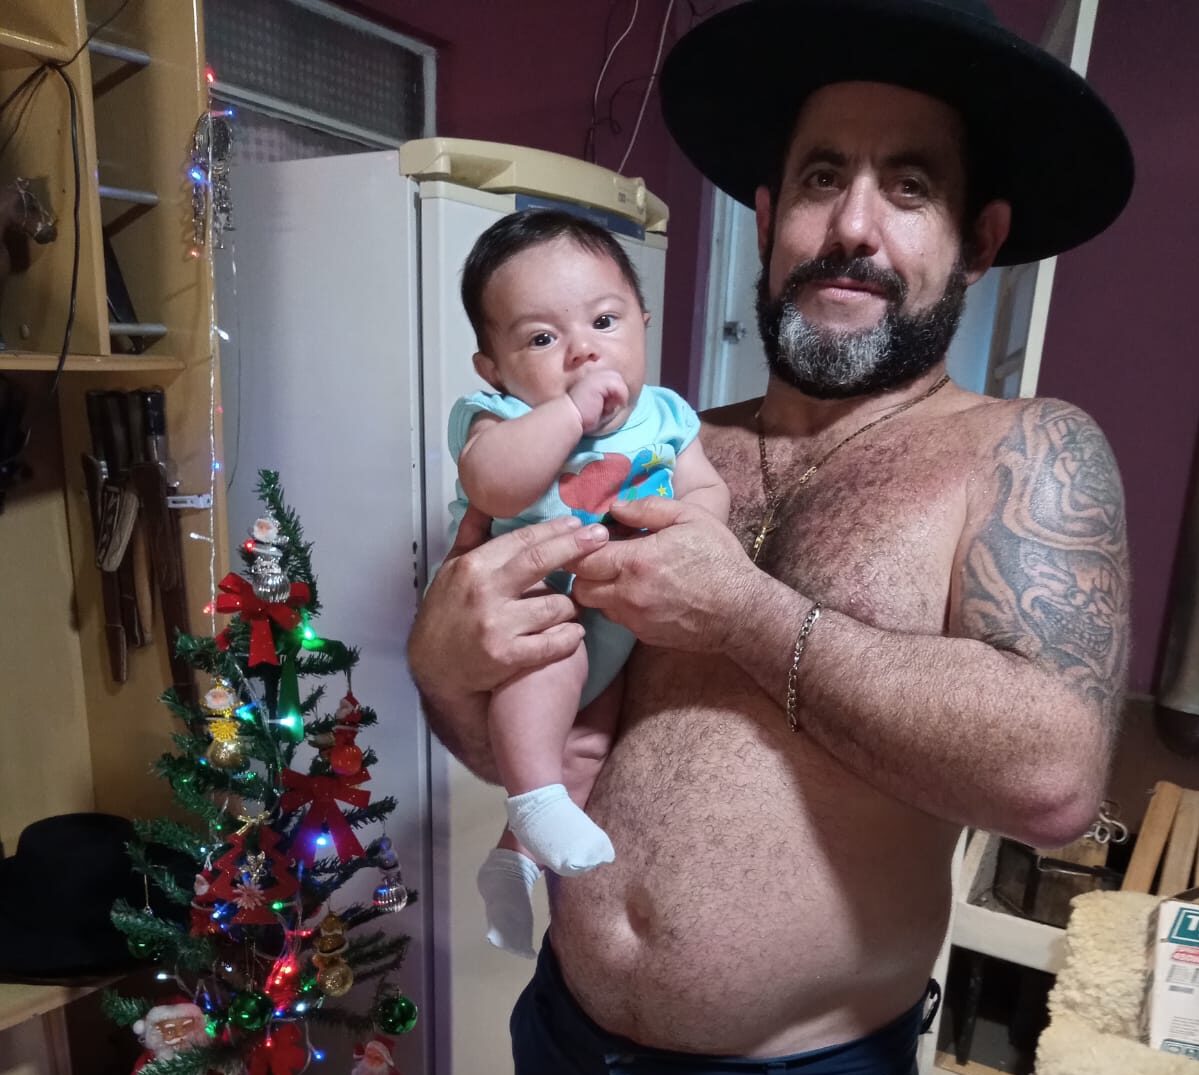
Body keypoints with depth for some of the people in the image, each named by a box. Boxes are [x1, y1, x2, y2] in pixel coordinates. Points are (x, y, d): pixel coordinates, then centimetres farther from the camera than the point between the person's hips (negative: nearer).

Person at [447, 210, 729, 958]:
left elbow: (709, 491, 1)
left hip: (625, 631, 6)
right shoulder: (502, 417, -15)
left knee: (590, 739, 1)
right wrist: (574, 408, -34)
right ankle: (536, 799, -23)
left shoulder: (663, 415, 2)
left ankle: (518, 854, 19)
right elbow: (494, 486, -35)